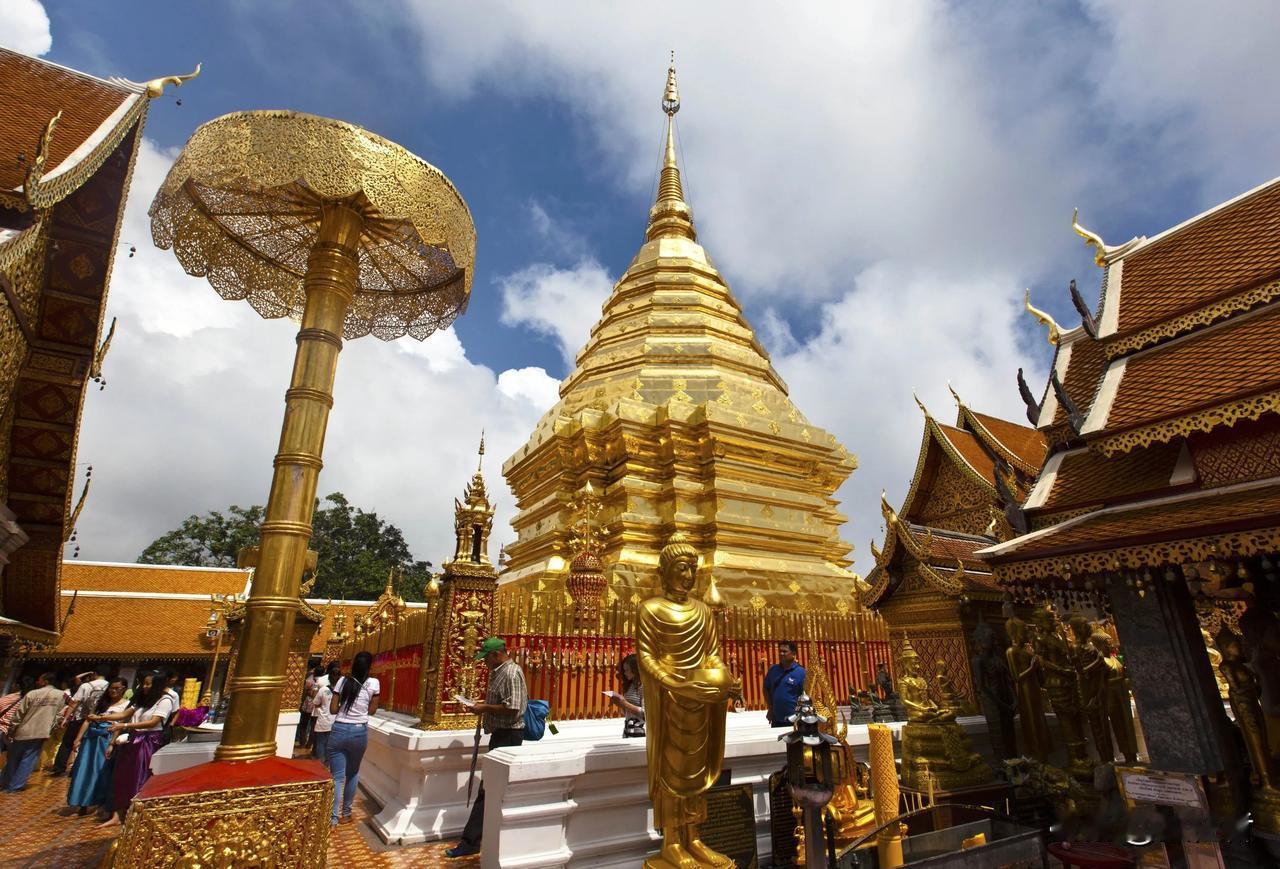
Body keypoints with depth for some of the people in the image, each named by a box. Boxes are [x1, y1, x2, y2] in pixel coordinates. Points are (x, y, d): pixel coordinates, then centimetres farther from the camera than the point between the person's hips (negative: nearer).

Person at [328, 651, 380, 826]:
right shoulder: (373, 683, -6)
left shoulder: (343, 681, -1)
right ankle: (345, 813, 28)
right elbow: (372, 710, 3)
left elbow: (333, 709, 0)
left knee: (337, 776, 4)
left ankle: (333, 816, -3)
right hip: (360, 732, 0)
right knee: (352, 774, 19)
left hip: (339, 730, 0)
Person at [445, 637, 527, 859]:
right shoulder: (499, 672, 12)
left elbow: (512, 709, -26)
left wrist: (485, 708, -18)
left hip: (507, 736, -10)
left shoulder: (511, 674, -19)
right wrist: (483, 706, 6)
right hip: (501, 734, 10)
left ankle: (470, 842, 7)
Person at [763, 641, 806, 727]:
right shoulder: (773, 670, 4)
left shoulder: (800, 672, -9)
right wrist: (770, 708, 8)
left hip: (793, 720, -4)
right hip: (776, 720, 4)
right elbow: (766, 689, 15)